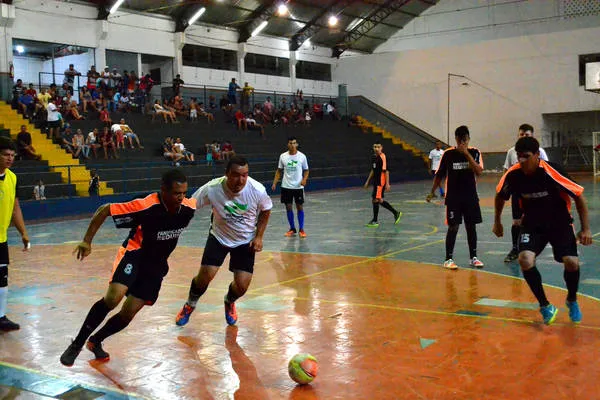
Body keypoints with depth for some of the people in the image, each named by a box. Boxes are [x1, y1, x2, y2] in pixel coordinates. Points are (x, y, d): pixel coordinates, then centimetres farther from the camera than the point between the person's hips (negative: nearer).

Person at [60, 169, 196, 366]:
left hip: (156, 263, 5)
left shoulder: (188, 207, -16)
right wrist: (87, 241, -20)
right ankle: (77, 344, -8)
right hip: (134, 254, -4)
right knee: (113, 298, -27)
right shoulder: (146, 206, -29)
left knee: (128, 315, 2)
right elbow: (104, 210, -19)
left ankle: (95, 341, 29)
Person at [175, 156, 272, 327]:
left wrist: (259, 236, -7)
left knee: (242, 286, -6)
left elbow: (265, 211, -3)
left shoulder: (257, 190, -25)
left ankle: (229, 302, 34)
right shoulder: (212, 189, -28)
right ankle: (190, 305, 22)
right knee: (205, 275, -13)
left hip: (245, 241, 1)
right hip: (219, 237, 0)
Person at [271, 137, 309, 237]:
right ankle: (292, 229, 18)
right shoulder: (283, 156, 2)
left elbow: (306, 170, 5)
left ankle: (301, 229, 10)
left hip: (298, 187, -2)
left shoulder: (302, 156, -2)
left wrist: (304, 179, -13)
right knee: (288, 207, 5)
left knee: (300, 207, 1)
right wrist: (274, 183, 0)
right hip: (286, 186, 2)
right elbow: (279, 170, 10)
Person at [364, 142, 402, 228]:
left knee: (375, 200, -7)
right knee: (380, 200, 12)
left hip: (381, 182, -9)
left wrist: (387, 183, -19)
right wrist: (368, 181, 22)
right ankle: (396, 213, 23)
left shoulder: (382, 157, -13)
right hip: (376, 181, 9)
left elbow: (386, 171, -16)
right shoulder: (373, 157, 12)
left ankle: (375, 221, 3)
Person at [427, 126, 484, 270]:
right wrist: (432, 192, 2)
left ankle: (473, 257, 19)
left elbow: (479, 171, -17)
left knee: (471, 226, 8)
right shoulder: (448, 154, -3)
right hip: (453, 197, -2)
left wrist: (467, 154, -22)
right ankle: (448, 259, 4)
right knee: (453, 227, -3)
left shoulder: (475, 152, -2)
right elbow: (439, 175, 4)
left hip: (471, 196, 2)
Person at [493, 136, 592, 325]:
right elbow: (500, 196, 5)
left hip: (560, 223, -2)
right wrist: (497, 222, 12)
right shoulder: (513, 175, -17)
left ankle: (572, 301, 16)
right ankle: (545, 306, -1)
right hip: (532, 224, 2)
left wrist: (586, 229, -13)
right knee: (525, 260, -22)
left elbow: (579, 196, -15)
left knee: (571, 262, -17)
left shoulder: (552, 172, -26)